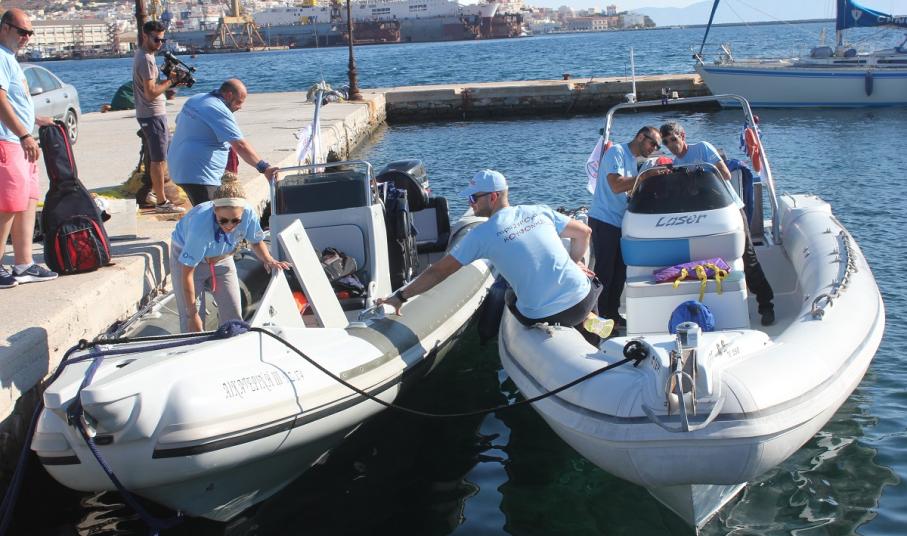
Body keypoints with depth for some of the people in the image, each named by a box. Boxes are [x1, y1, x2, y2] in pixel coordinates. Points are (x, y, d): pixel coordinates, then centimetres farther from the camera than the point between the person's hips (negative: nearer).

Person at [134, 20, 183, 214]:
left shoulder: (143, 55, 14)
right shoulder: (146, 60, -18)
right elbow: (151, 92, -23)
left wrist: (168, 81, 5)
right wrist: (170, 81, -13)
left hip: (156, 113, 10)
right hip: (152, 115, -10)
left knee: (166, 154, 19)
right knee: (159, 160, -6)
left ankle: (154, 193, 28)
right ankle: (161, 202, -2)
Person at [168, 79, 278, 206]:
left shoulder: (195, 99, 12)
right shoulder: (220, 111, -17)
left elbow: (179, 121, 27)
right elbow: (240, 145, -25)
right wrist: (264, 168, -28)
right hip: (200, 175, -10)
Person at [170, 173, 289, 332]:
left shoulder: (248, 214, -31)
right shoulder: (201, 225, -42)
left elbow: (256, 242, -6)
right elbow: (187, 272, -32)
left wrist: (268, 260, -28)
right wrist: (193, 314, -26)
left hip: (221, 258, 4)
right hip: (186, 256, -4)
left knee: (233, 316, 1)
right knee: (190, 321, -8)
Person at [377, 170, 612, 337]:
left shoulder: (481, 235, -5)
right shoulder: (539, 211, 5)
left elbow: (439, 272, -2)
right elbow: (583, 232, 12)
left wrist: (400, 296, 5)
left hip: (544, 317, -4)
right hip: (582, 297, 4)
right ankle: (589, 319, 15)